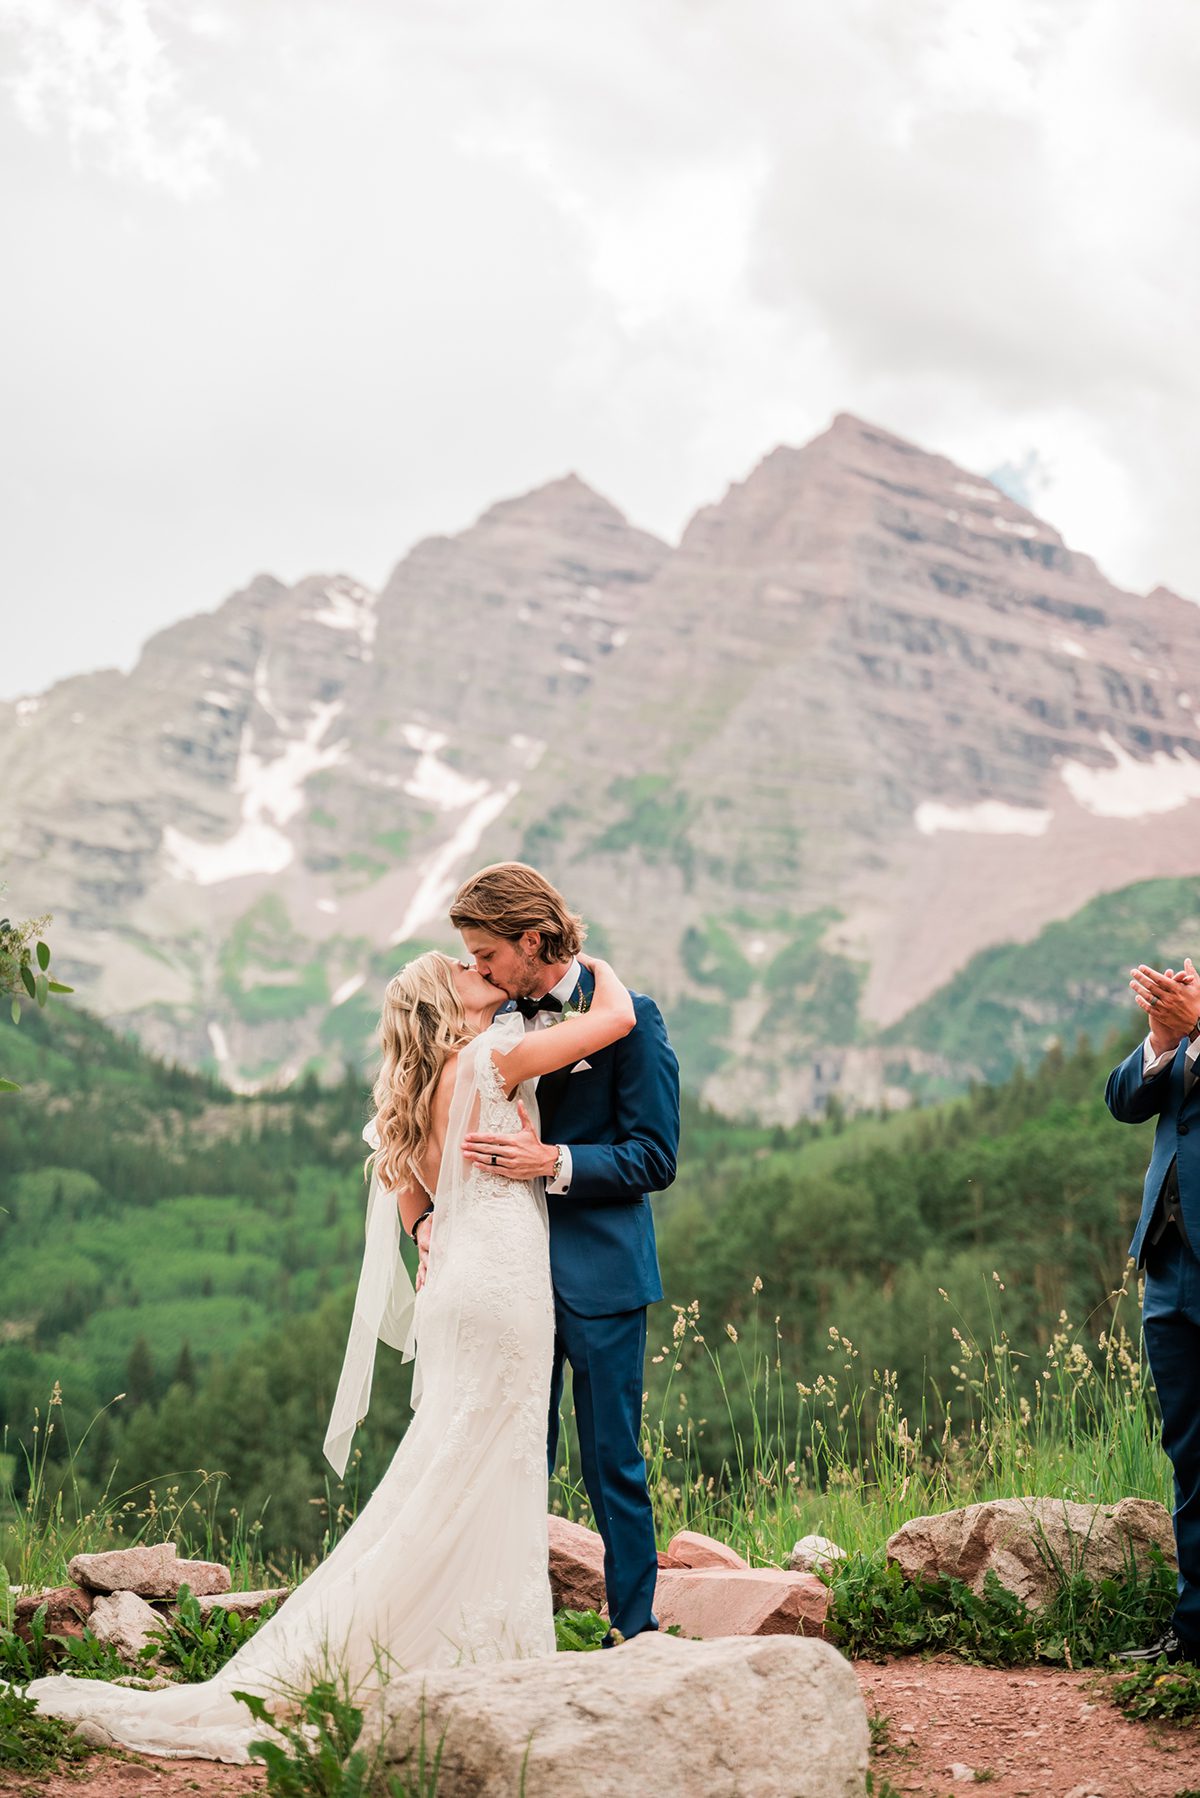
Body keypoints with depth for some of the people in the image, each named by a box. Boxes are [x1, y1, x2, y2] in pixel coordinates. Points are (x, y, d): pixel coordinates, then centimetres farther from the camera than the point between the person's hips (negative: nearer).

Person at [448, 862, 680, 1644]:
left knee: (613, 1464, 2)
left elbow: (655, 1157, -10)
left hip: (599, 1274, -6)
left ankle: (633, 1633, 12)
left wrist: (555, 1162, -22)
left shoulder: (629, 1017, -8)